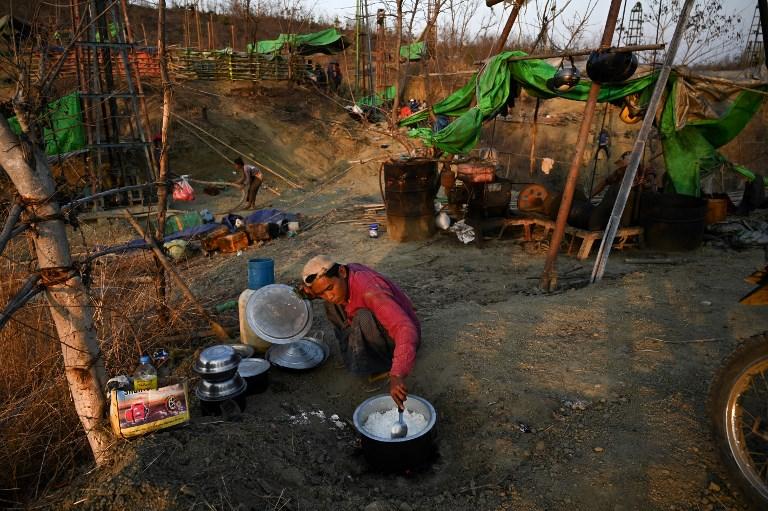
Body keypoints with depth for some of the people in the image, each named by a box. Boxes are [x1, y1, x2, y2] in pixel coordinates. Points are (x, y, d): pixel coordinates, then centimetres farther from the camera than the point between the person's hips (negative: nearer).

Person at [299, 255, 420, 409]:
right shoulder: (343, 278, -11)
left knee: (363, 317, -35)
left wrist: (397, 375, -55)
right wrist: (310, 293, -7)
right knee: (331, 306, -2)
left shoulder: (370, 290, -35)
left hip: (398, 339, -7)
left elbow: (406, 329, -45)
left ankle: (386, 366, -12)